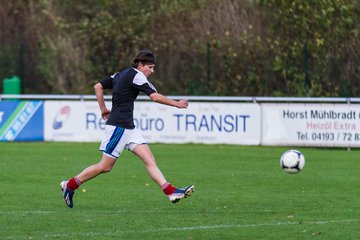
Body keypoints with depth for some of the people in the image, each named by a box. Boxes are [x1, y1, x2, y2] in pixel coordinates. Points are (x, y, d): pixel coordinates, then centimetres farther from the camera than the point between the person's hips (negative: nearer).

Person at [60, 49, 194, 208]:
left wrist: (103, 109, 24)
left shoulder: (121, 74, 16)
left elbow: (98, 86, 20)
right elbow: (155, 97, -17)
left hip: (128, 127, 10)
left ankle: (170, 192, -10)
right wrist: (176, 104, -6)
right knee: (105, 167, -3)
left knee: (149, 159, -1)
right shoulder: (136, 75, -11)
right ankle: (69, 185, 8)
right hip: (119, 125, -10)